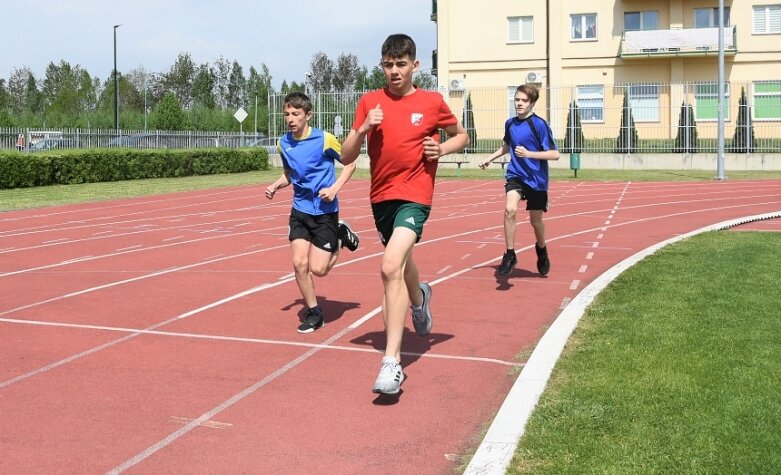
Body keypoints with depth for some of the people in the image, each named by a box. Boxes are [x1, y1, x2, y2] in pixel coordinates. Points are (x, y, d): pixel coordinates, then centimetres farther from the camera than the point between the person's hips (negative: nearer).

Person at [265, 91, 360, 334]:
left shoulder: (324, 139, -14)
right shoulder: (283, 143, 1)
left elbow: (350, 163, -4)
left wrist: (334, 188, -16)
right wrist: (276, 185, -3)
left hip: (325, 211, -4)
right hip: (300, 210, 4)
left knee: (318, 269, -6)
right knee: (299, 263, -6)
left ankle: (342, 236, 23)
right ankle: (314, 313, 13)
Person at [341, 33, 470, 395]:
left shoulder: (432, 102, -1)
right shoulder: (369, 102, 3)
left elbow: (462, 136, 15)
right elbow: (346, 157, 1)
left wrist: (442, 149, -5)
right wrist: (363, 128, -16)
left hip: (414, 196, -4)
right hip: (381, 196, 5)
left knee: (391, 266, -24)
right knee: (402, 262, 25)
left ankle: (392, 362, -22)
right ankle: (419, 300, 62)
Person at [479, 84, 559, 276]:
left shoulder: (539, 124, -14)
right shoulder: (510, 123, 2)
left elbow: (554, 154, -18)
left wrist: (528, 153, -26)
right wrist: (490, 158, 21)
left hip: (536, 179, -3)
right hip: (515, 175, 3)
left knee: (535, 220, 10)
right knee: (510, 209, -23)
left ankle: (541, 250, 42)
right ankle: (509, 255, -11)